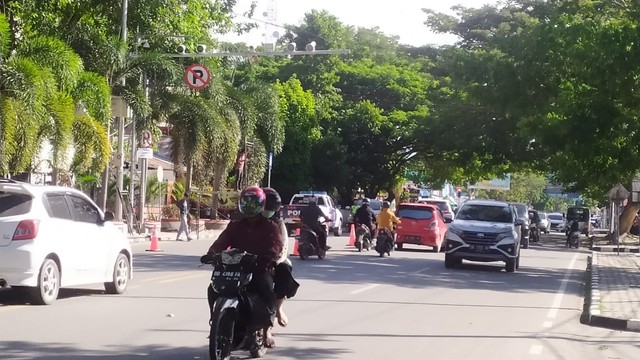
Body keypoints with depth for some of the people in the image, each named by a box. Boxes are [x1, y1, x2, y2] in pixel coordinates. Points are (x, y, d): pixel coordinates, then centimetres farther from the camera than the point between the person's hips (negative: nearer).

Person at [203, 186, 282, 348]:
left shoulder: (270, 227, 6)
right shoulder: (235, 226, 17)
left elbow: (276, 246, -12)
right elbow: (222, 241, 2)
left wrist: (266, 259, -34)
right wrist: (211, 254, -20)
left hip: (260, 269, -4)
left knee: (267, 291, -34)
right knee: (214, 289, -17)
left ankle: (267, 330, -33)